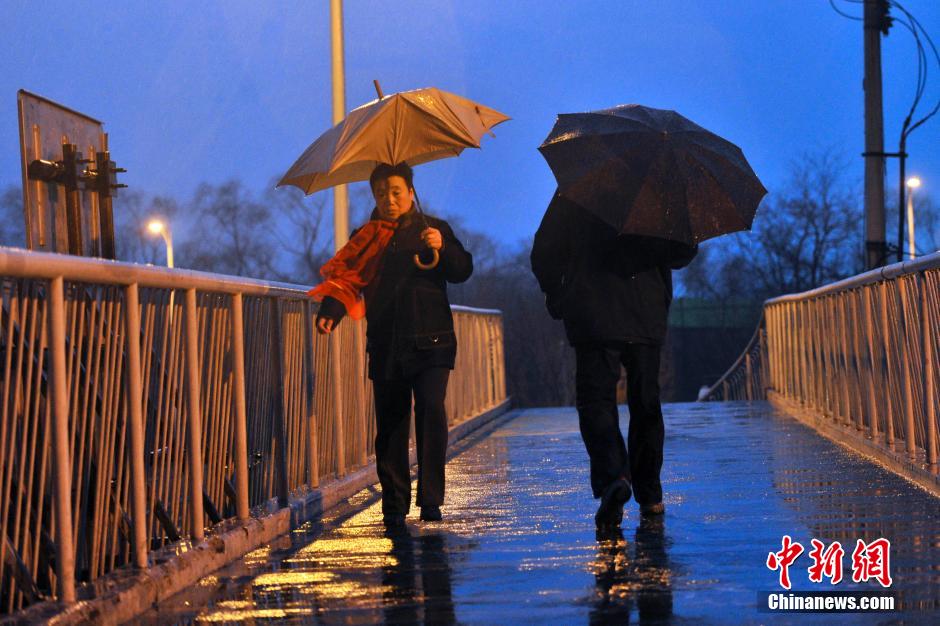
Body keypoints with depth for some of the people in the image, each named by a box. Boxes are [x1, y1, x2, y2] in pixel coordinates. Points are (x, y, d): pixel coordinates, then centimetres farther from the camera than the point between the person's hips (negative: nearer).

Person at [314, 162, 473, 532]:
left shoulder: (433, 229, 12)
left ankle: (431, 498, -10)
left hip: (430, 340, -2)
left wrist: (443, 248, -13)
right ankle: (394, 505, 7)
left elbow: (463, 271, 6)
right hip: (386, 345, 2)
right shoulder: (365, 237, 15)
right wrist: (330, 312, -11)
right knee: (390, 423, 1)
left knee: (431, 411, -16)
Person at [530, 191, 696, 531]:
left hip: (593, 321, -2)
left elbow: (545, 254, -1)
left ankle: (614, 477, -26)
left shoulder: (571, 195, 0)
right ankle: (649, 495, 14)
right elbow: (685, 250, 2)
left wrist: (557, 299, 13)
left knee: (595, 401, -2)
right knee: (646, 404, 12)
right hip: (646, 319, 2)